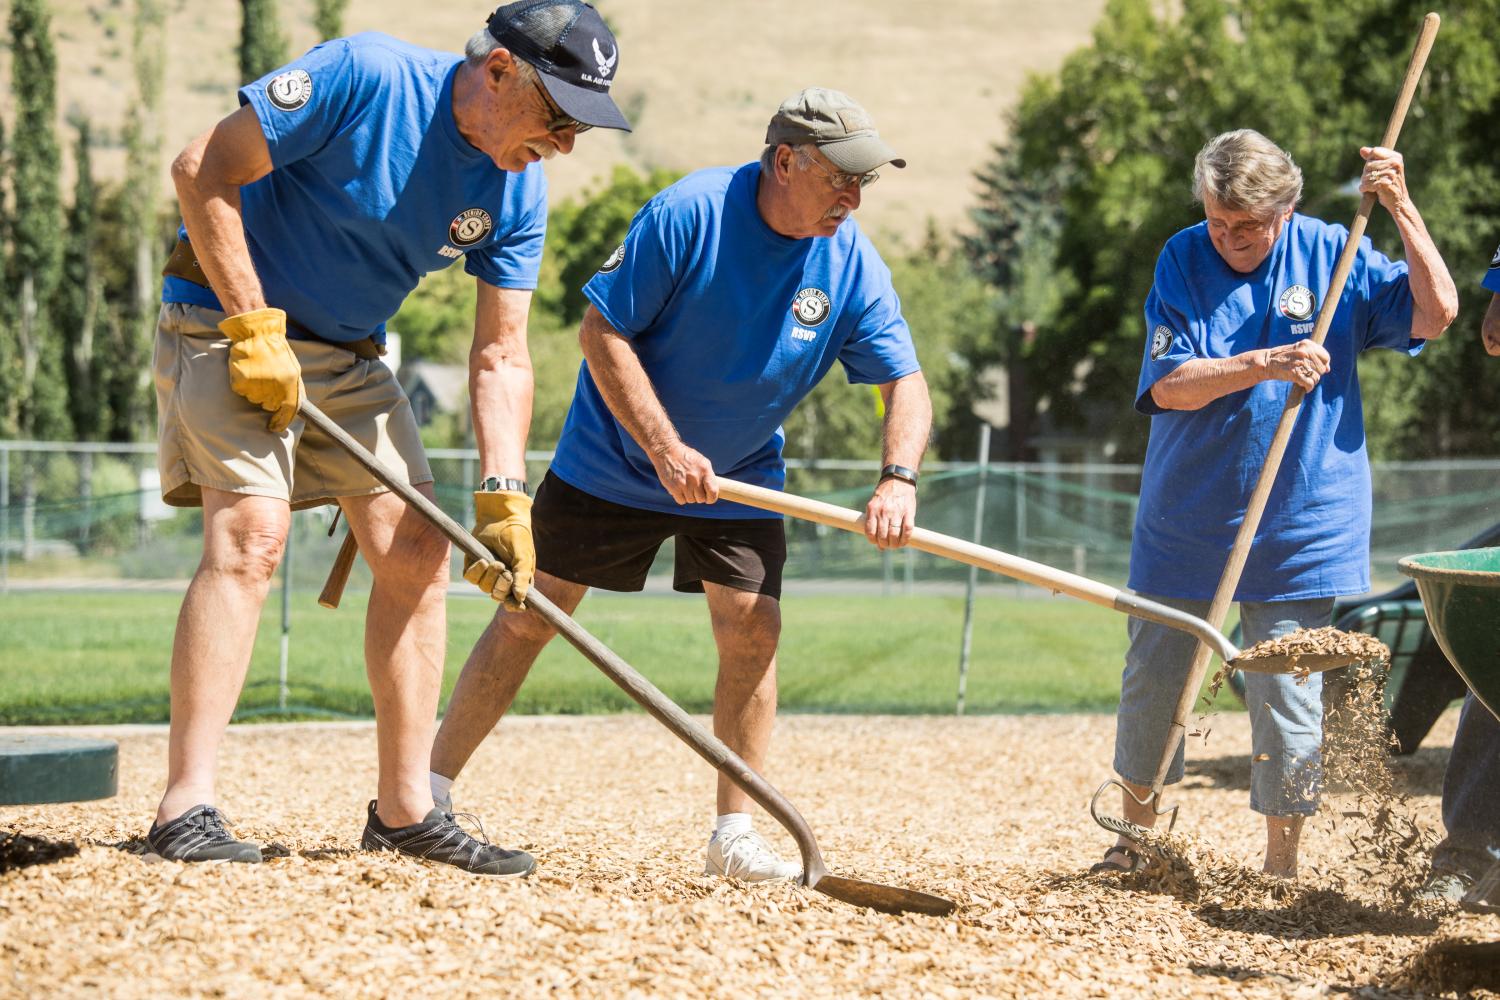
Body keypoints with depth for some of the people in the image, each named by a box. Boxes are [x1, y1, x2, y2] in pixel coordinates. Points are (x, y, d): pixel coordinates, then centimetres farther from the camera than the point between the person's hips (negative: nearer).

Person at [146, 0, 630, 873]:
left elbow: (501, 356, -3)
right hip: (227, 318, -7)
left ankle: (406, 809, 10)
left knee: (418, 552, 1)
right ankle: (188, 811, -23)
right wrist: (255, 327, -24)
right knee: (252, 533, -23)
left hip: (351, 356, 7)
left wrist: (505, 498, -15)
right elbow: (203, 172, -22)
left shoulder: (518, 190, -6)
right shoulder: (365, 77, -25)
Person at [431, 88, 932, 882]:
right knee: (532, 613, -1)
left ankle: (735, 837, 2)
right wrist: (667, 450, -26)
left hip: (741, 478, 3)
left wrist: (898, 477, -29)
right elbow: (602, 331, -21)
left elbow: (906, 383, -10)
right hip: (616, 454, -3)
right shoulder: (688, 214, -24)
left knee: (752, 631, -8)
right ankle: (427, 794, 9)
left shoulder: (853, 265, -13)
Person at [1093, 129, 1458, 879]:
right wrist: (1265, 365, -26)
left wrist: (1401, 209, -19)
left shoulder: (1332, 255, -2)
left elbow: (1435, 312, -10)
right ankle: (1134, 841, 30)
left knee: (1288, 697, -1)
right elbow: (1167, 385, -14)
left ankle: (1282, 866, 12)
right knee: (1151, 683, 11)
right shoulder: (1184, 259, -4)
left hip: (1299, 529, -1)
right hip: (1185, 523, 1)